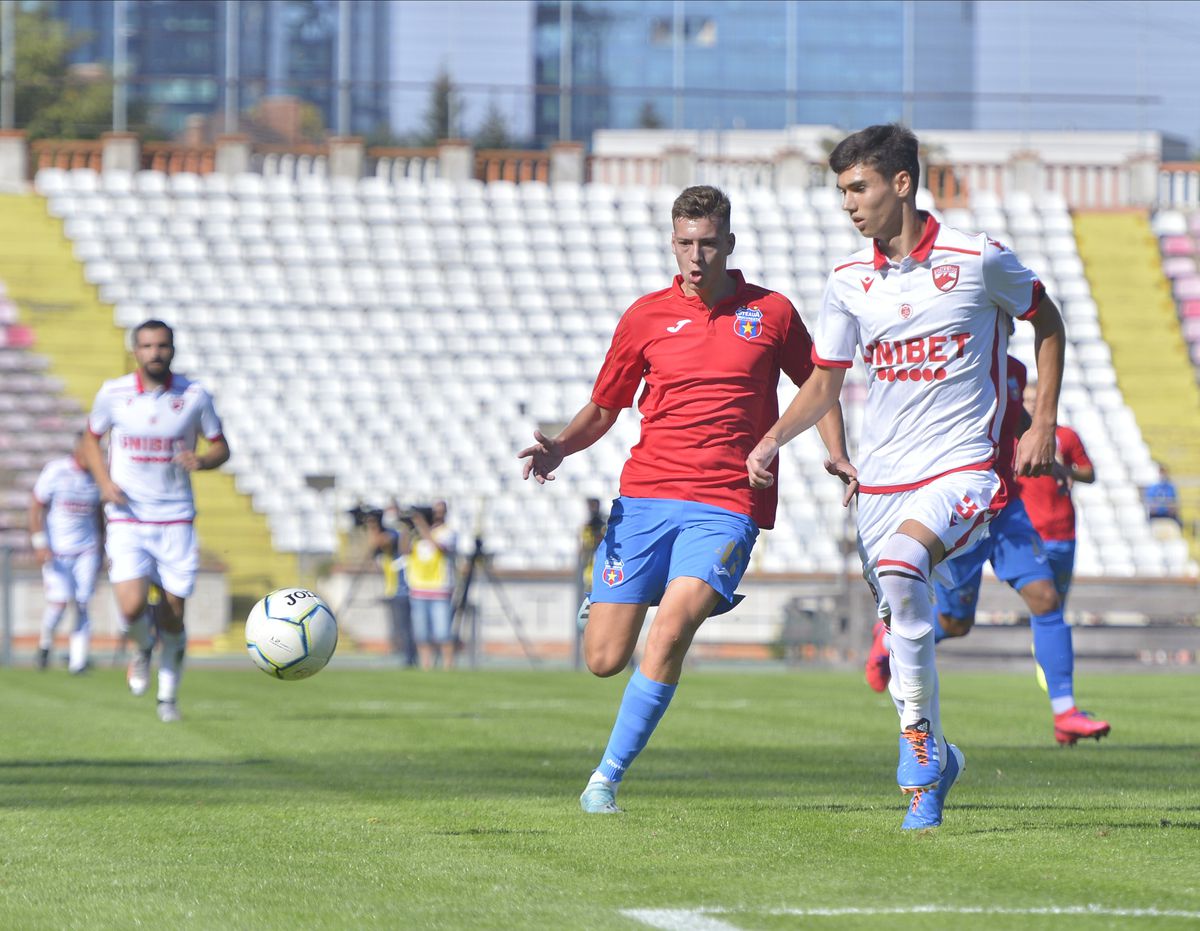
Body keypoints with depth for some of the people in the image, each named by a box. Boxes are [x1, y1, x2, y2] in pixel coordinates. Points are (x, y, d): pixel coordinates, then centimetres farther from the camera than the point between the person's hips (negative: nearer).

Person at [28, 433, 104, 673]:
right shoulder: (55, 471, -9)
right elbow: (36, 507, -6)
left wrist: (100, 549, 16)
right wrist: (40, 544, -12)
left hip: (86, 551, 3)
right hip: (56, 551, -3)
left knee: (82, 604, -7)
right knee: (59, 601, -13)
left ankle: (77, 659, -5)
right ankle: (45, 642, 14)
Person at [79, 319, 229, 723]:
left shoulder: (194, 396, -2)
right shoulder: (113, 394, -2)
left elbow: (221, 447, 8)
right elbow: (91, 439, 13)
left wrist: (202, 460, -16)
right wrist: (105, 483, -4)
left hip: (176, 520, 1)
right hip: (127, 520, -1)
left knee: (172, 617, 1)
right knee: (132, 608, -18)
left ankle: (168, 696, 23)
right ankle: (142, 648, 19)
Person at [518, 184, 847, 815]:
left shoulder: (772, 312, 7)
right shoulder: (646, 316, 8)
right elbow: (602, 409, 15)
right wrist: (558, 448, -4)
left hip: (725, 506, -2)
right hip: (644, 495, 2)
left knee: (671, 632, -25)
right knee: (603, 661, -4)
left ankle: (608, 777, -13)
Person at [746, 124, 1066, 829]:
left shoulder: (977, 259, -7)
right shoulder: (849, 282, 4)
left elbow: (1047, 321, 10)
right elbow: (825, 383, 13)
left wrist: (1043, 423, 3)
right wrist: (772, 440, -5)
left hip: (963, 468, -5)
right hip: (881, 476, 5)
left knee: (899, 562, -32)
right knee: (903, 629, 5)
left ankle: (919, 740, -21)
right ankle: (935, 764, 27)